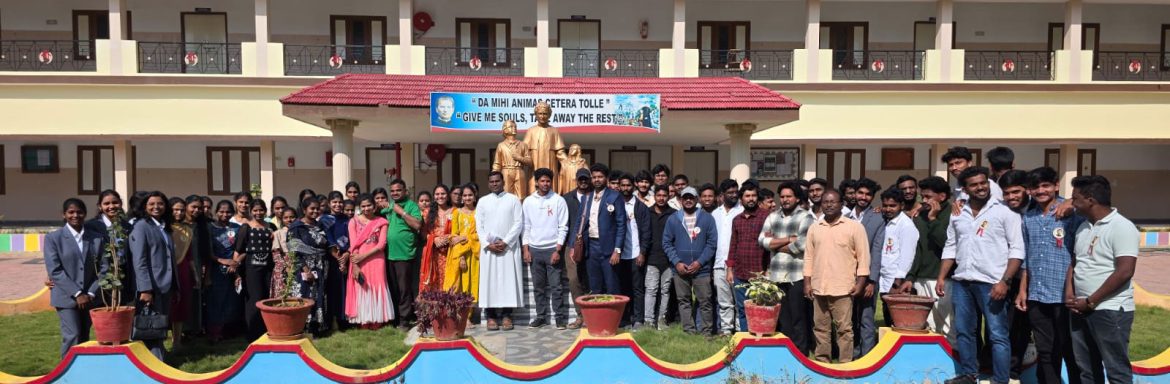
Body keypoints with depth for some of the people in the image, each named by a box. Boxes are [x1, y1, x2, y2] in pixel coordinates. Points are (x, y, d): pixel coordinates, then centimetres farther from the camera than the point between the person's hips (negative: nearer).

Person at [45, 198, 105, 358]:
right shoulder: (53, 238, -2)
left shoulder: (97, 238, 5)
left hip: (89, 298, 3)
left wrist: (91, 293, -7)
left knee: (84, 339, 8)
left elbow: (103, 268, 4)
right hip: (66, 298, -3)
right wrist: (77, 294, -14)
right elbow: (54, 271, -8)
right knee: (72, 337, -11)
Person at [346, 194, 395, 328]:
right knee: (361, 290, 3)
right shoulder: (353, 221, 2)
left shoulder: (381, 222, 3)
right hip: (359, 262, 0)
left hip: (376, 261, 0)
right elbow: (353, 245, -5)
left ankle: (377, 321, 12)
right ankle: (363, 322, 11)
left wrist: (363, 256, -14)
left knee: (376, 289, 3)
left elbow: (381, 244, -4)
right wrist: (355, 266, -14)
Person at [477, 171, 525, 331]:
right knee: (489, 280, -1)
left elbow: (518, 223, -2)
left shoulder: (513, 199, 5)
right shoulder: (483, 201, 10)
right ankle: (491, 316, 2)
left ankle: (506, 315, 2)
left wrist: (505, 242, -11)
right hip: (488, 248, 2)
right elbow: (479, 225, 6)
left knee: (509, 280, -3)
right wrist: (488, 244, -7)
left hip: (509, 247, -1)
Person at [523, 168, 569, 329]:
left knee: (555, 286, -1)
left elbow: (563, 227, -5)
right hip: (534, 250, 3)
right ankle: (541, 317, 18)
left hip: (553, 249, -3)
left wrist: (558, 250, -10)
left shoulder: (558, 200, -3)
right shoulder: (528, 201, 5)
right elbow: (525, 227, 8)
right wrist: (526, 249, 2)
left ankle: (560, 317, 7)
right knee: (538, 287, 9)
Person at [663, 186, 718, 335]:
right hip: (680, 269, 2)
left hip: (701, 269, -2)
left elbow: (712, 243, -3)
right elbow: (666, 243, 3)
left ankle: (706, 332, 9)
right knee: (684, 301, 8)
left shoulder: (707, 218, 1)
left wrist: (699, 262, -12)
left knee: (705, 302, 1)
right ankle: (689, 331, 16)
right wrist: (677, 262, -9)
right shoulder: (673, 219, 5)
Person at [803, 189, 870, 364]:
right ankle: (821, 361, 22)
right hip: (818, 287, 4)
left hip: (843, 288, -4)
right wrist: (807, 283, 5)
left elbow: (863, 257, -3)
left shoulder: (855, 227, -3)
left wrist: (860, 282, -9)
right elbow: (809, 257, 11)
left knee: (844, 328, 2)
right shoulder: (814, 228, 8)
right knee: (820, 327, 11)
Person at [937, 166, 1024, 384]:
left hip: (991, 283, -5)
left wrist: (1004, 281, -15)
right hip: (962, 282, 5)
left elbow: (1016, 250, -7)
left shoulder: (1005, 212, -3)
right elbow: (950, 248, 17)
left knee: (998, 335, -2)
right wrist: (941, 277, 10)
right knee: (963, 332, 12)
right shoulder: (958, 215, 11)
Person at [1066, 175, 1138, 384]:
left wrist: (1090, 302, -15)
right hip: (1080, 309, 8)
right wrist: (1069, 292, 1)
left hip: (1111, 311, -8)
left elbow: (1124, 272, -19)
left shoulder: (1122, 227, -12)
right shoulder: (1084, 227, 12)